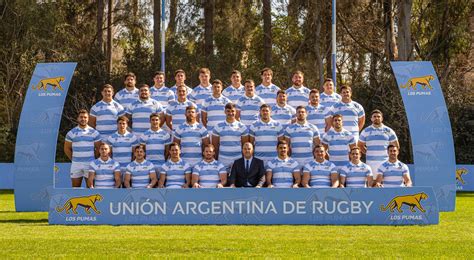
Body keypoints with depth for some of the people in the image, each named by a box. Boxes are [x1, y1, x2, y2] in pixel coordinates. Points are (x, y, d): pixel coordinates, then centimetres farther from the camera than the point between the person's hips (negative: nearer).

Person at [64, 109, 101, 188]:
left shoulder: (94, 133, 4)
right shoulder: (71, 133, 5)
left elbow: (98, 148, 7)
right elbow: (67, 149, 8)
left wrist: (93, 159, 0)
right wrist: (73, 159, 1)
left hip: (90, 164, -1)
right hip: (76, 164, 1)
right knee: (75, 187, 4)